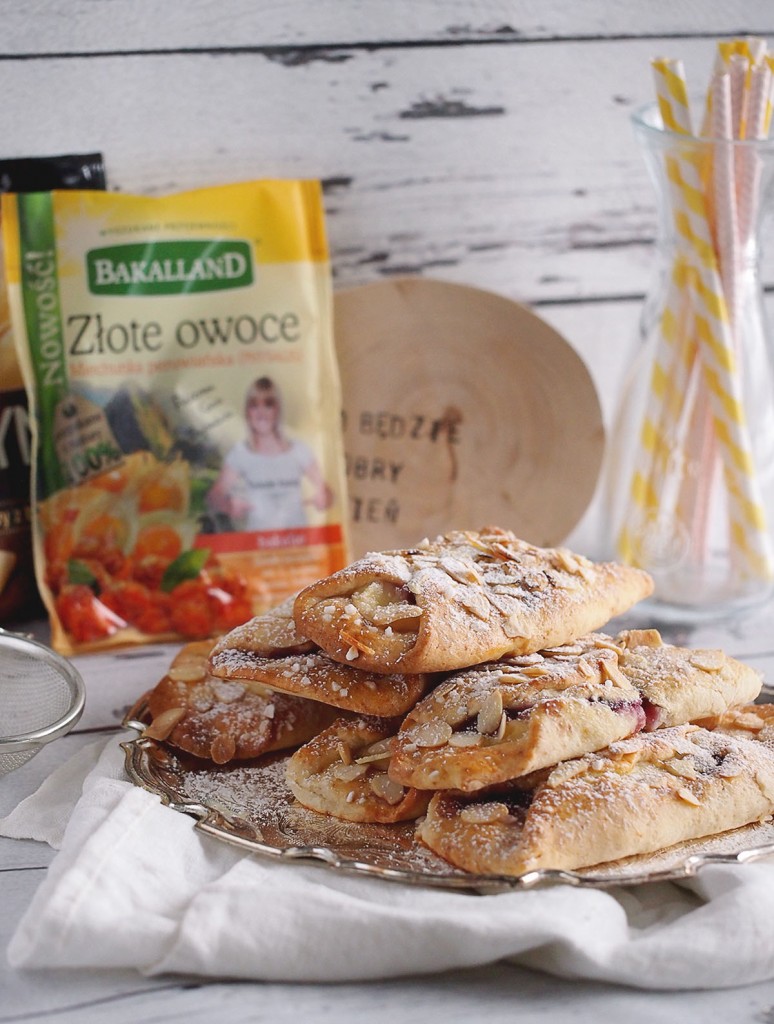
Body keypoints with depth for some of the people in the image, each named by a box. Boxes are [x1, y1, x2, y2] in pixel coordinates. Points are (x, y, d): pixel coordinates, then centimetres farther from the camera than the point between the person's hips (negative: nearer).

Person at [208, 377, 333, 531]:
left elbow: (326, 494, 8)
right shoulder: (240, 453, 4)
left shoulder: (299, 450, 5)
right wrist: (229, 505, -16)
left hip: (297, 534, 1)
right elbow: (216, 496, 5)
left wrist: (322, 499, -13)